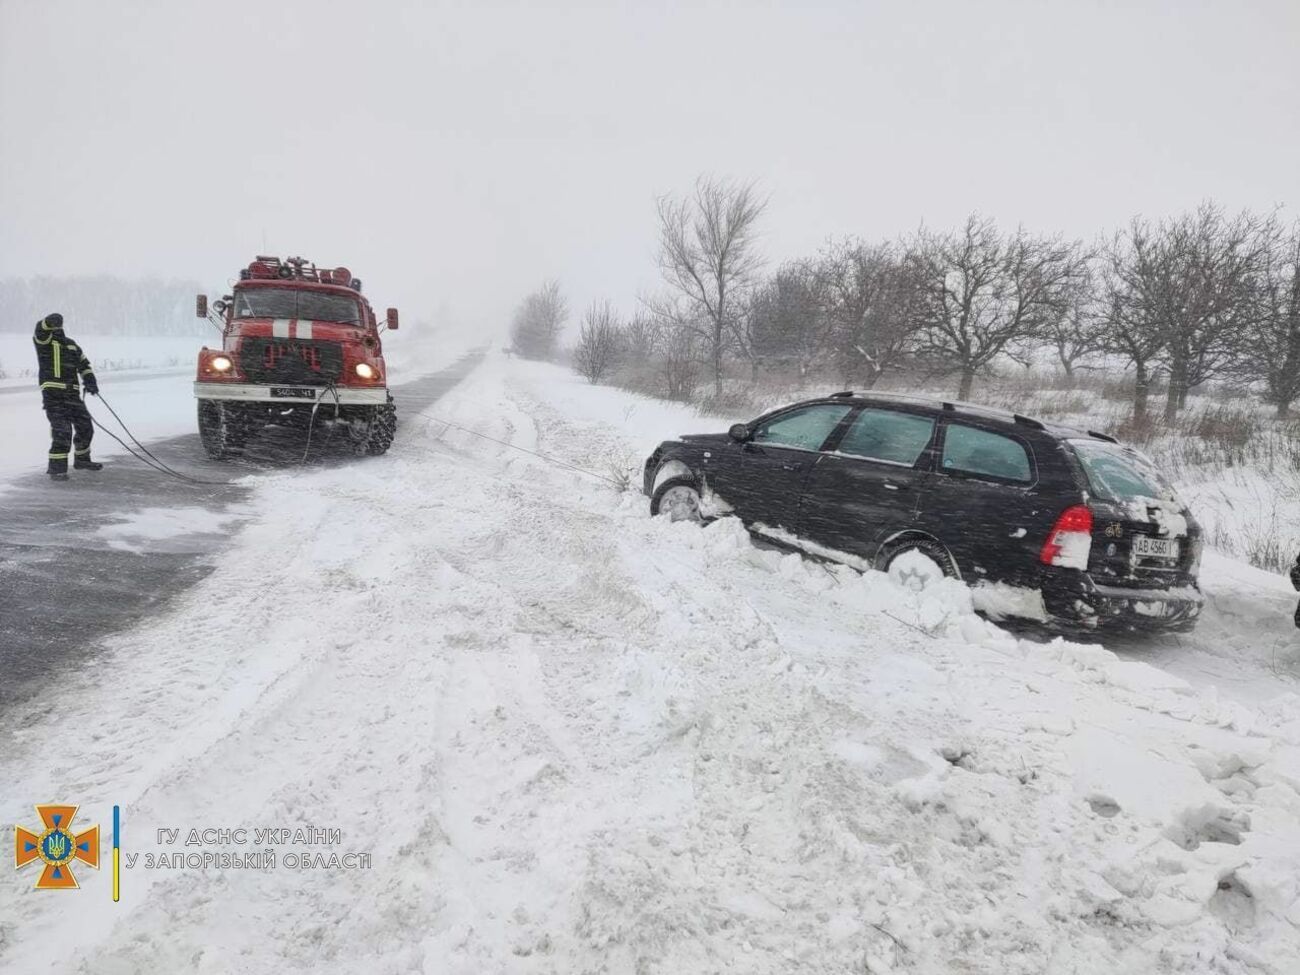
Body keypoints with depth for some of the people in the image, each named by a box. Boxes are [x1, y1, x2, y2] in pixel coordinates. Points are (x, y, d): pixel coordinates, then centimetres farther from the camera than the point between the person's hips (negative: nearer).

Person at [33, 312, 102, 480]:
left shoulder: (72, 345, 17)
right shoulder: (44, 340, -1)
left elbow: (84, 364, 20)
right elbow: (41, 328, -23)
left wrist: (90, 381, 4)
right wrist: (51, 321, -44)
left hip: (73, 394, 6)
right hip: (53, 394, -6)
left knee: (85, 427, 14)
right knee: (62, 431, -15)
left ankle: (81, 460, 35)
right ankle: (56, 468, -8)